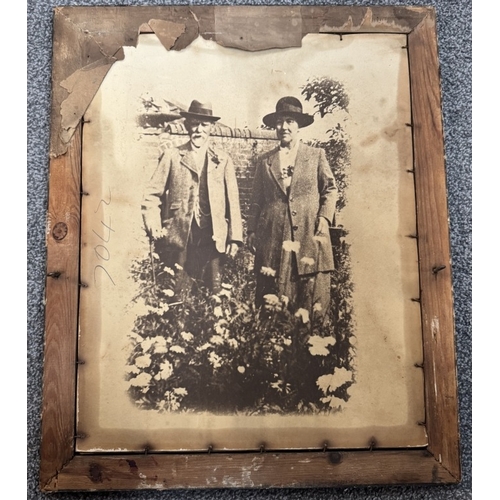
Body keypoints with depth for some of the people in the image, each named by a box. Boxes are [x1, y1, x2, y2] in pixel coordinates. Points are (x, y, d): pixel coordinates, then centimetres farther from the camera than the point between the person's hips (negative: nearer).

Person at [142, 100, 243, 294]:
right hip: (178, 234, -1)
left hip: (212, 235, 1)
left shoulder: (223, 160, 10)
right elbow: (152, 194, 5)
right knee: (177, 292, 0)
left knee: (214, 290, 3)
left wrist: (235, 237, 2)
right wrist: (154, 227, -9)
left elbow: (232, 200, 7)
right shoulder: (171, 156, 7)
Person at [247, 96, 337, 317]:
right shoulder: (265, 161, 15)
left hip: (310, 235, -1)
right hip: (273, 238, 1)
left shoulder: (317, 155, 12)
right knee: (272, 304, 0)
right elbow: (256, 201, 15)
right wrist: (252, 231, 7)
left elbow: (330, 189, 12)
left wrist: (324, 217, -3)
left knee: (312, 302, -2)